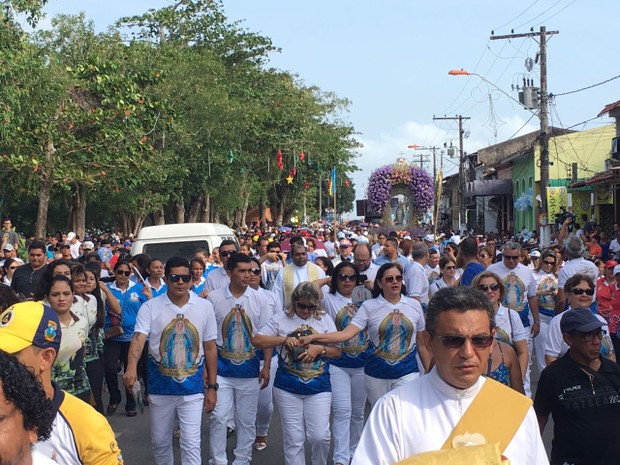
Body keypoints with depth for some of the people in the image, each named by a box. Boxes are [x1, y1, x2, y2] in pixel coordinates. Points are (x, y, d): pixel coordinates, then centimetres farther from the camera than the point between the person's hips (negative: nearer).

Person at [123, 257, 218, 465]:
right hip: (160, 387, 1)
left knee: (191, 443, -2)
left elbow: (210, 348, 3)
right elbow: (138, 339, -21)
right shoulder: (150, 307, -7)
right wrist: (131, 367, -41)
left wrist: (212, 387, 3)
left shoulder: (204, 307, -2)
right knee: (159, 440, 16)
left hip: (192, 387, -1)